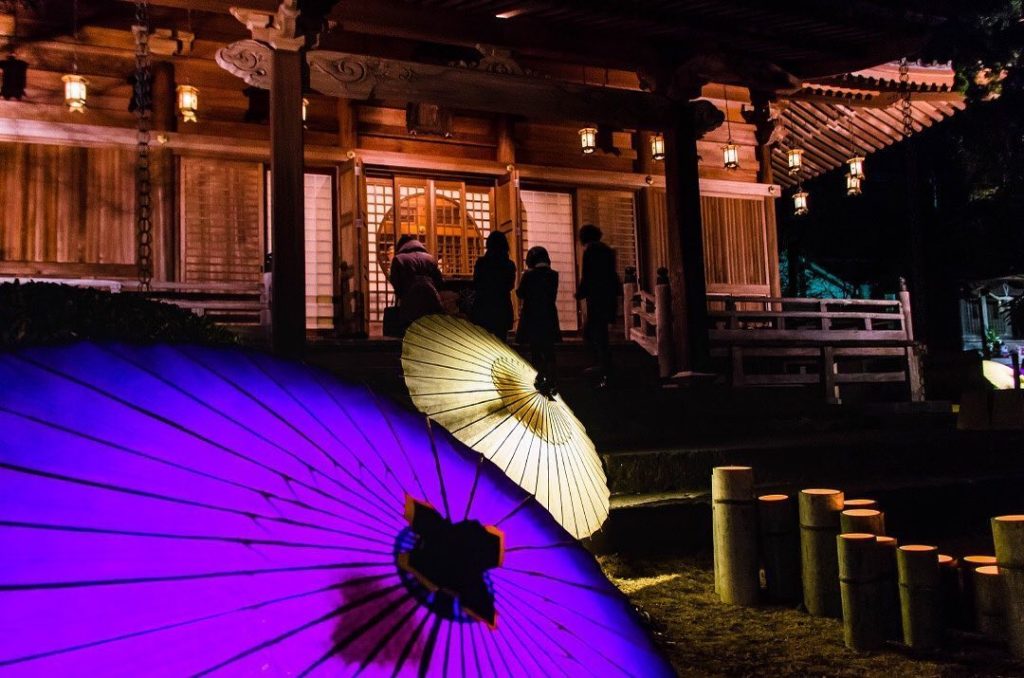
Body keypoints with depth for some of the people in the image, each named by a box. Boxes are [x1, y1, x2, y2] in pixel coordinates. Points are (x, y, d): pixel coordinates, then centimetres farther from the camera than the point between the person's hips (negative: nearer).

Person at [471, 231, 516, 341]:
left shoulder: (481, 263, -9)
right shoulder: (509, 265, -2)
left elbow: (475, 286, -1)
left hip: (483, 308, -2)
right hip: (503, 307, 2)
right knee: (501, 339, 8)